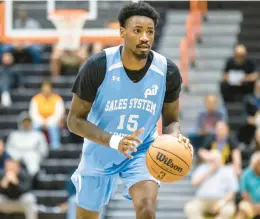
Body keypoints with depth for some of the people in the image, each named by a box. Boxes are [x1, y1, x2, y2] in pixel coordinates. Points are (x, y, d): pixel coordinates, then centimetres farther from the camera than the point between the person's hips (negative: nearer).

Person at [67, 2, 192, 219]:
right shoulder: (98, 67, -24)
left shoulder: (167, 72, -17)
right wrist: (114, 141, -35)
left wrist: (175, 137, -29)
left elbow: (171, 120, -3)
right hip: (100, 152, 0)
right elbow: (75, 120, -19)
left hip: (142, 152, 0)